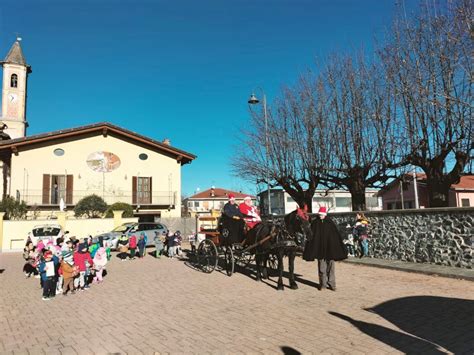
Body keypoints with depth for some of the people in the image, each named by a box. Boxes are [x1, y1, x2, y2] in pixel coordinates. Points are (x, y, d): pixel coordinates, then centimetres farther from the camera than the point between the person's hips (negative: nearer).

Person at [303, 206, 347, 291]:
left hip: (330, 247, 0)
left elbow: (337, 235, 1)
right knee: (321, 267, 5)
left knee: (330, 266, 2)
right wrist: (311, 248, -4)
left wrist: (340, 246, -3)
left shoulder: (330, 222, 0)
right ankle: (323, 284, 13)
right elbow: (311, 235, 0)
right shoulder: (315, 223, 0)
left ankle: (331, 284, 11)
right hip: (320, 248, 0)